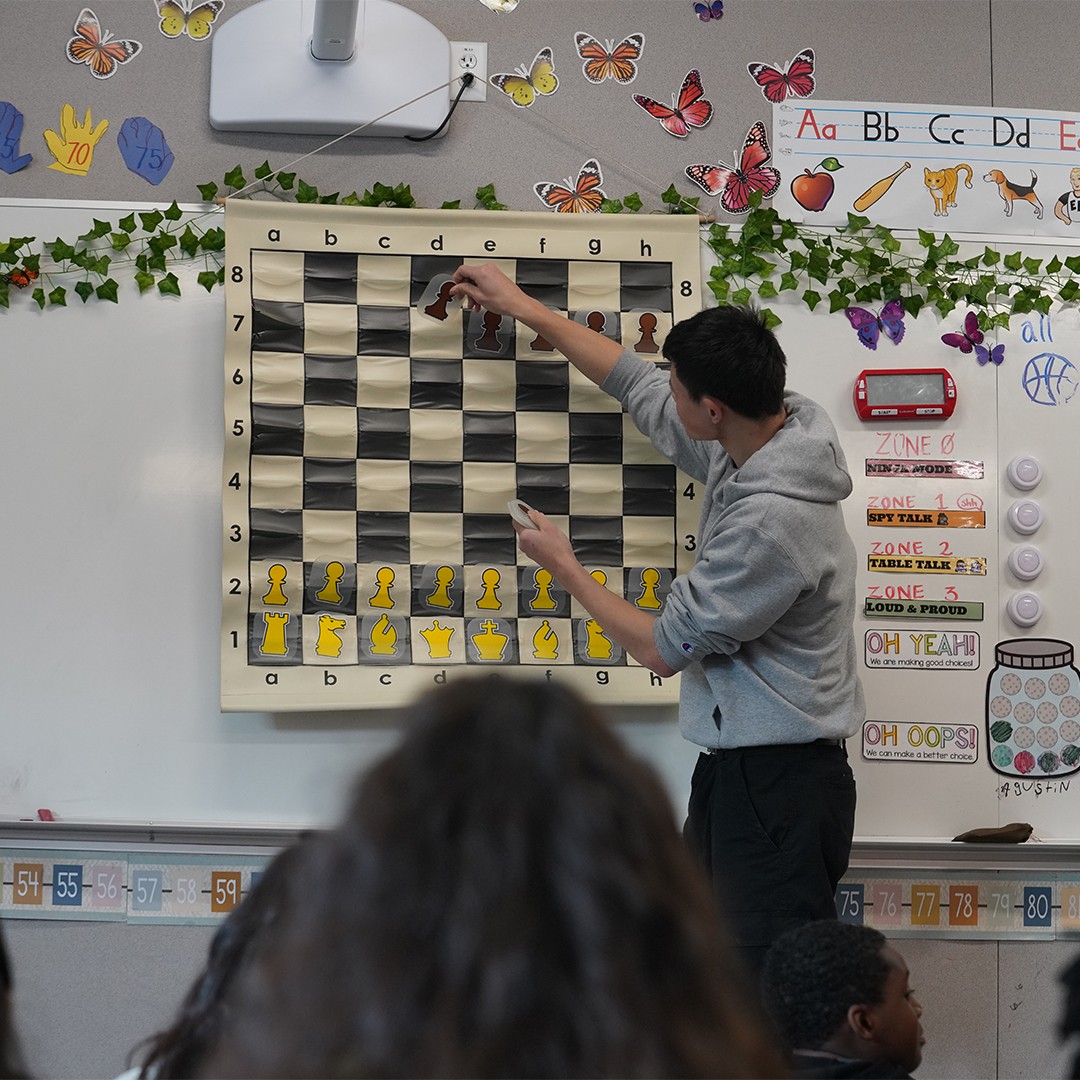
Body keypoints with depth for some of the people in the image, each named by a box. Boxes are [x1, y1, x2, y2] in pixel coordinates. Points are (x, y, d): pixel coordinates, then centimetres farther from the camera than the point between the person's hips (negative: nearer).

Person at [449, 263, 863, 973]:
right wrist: (525, 308, 23)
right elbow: (638, 388, 18)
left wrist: (564, 568, -3)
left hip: (779, 782, -10)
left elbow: (664, 648, -18)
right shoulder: (754, 442, 1)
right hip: (735, 761, 10)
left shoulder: (773, 520, -28)